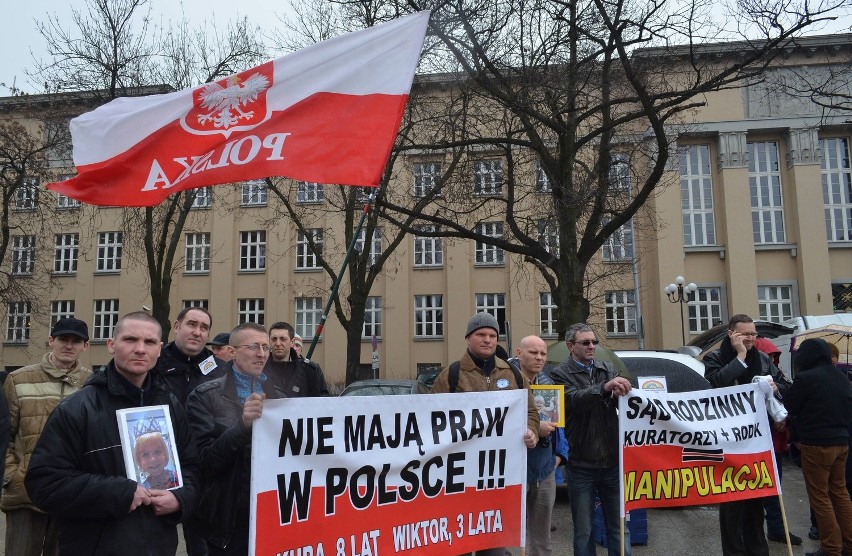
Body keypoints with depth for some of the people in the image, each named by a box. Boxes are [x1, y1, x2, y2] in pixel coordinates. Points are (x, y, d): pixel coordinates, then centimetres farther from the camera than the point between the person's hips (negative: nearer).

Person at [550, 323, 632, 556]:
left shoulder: (608, 369, 9)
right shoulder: (561, 374, -4)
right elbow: (574, 400, -23)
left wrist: (621, 393, -22)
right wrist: (604, 387, -36)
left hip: (613, 462, 4)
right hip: (581, 466, -3)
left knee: (619, 527, 13)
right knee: (583, 531, 10)